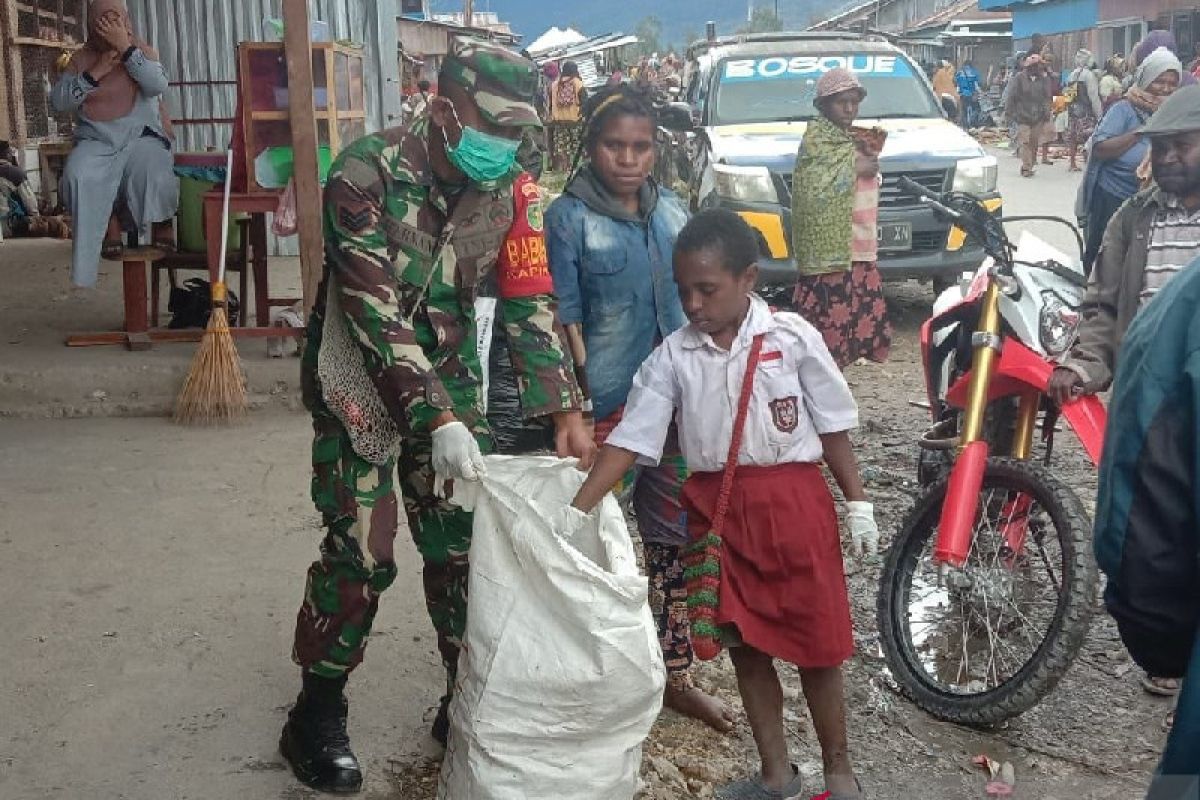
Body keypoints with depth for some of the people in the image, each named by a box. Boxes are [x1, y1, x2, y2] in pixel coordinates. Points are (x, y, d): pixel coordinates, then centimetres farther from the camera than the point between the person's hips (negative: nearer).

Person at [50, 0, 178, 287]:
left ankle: (162, 221, -5)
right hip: (96, 141, 1)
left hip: (141, 137, -1)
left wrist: (126, 46, -19)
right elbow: (58, 102, -1)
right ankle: (108, 224, -9)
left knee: (155, 173, -33)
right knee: (79, 175, -31)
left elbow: (158, 85, -15)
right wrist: (95, 72, -11)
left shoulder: (142, 50, 4)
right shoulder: (81, 58, 7)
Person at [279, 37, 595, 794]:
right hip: (362, 383, -4)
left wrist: (567, 410, -15)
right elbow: (376, 314, -27)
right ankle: (318, 710, 16)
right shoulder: (369, 173, -22)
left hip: (450, 381, 5)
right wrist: (438, 421, -33)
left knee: (463, 544, 6)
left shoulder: (511, 191, -6)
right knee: (361, 553, -4)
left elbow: (531, 302, -5)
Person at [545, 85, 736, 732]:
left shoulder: (672, 211, 8)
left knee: (673, 540, 12)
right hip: (604, 409, -5)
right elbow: (564, 320, -11)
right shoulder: (568, 218, -8)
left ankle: (675, 674, 27)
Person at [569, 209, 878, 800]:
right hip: (718, 509, 3)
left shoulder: (792, 338, -8)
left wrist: (858, 504, 2)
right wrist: (575, 512, -13)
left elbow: (833, 427, 0)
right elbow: (629, 440, -6)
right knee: (746, 645, 13)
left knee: (817, 644, 6)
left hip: (793, 501, -2)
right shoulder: (672, 356, -3)